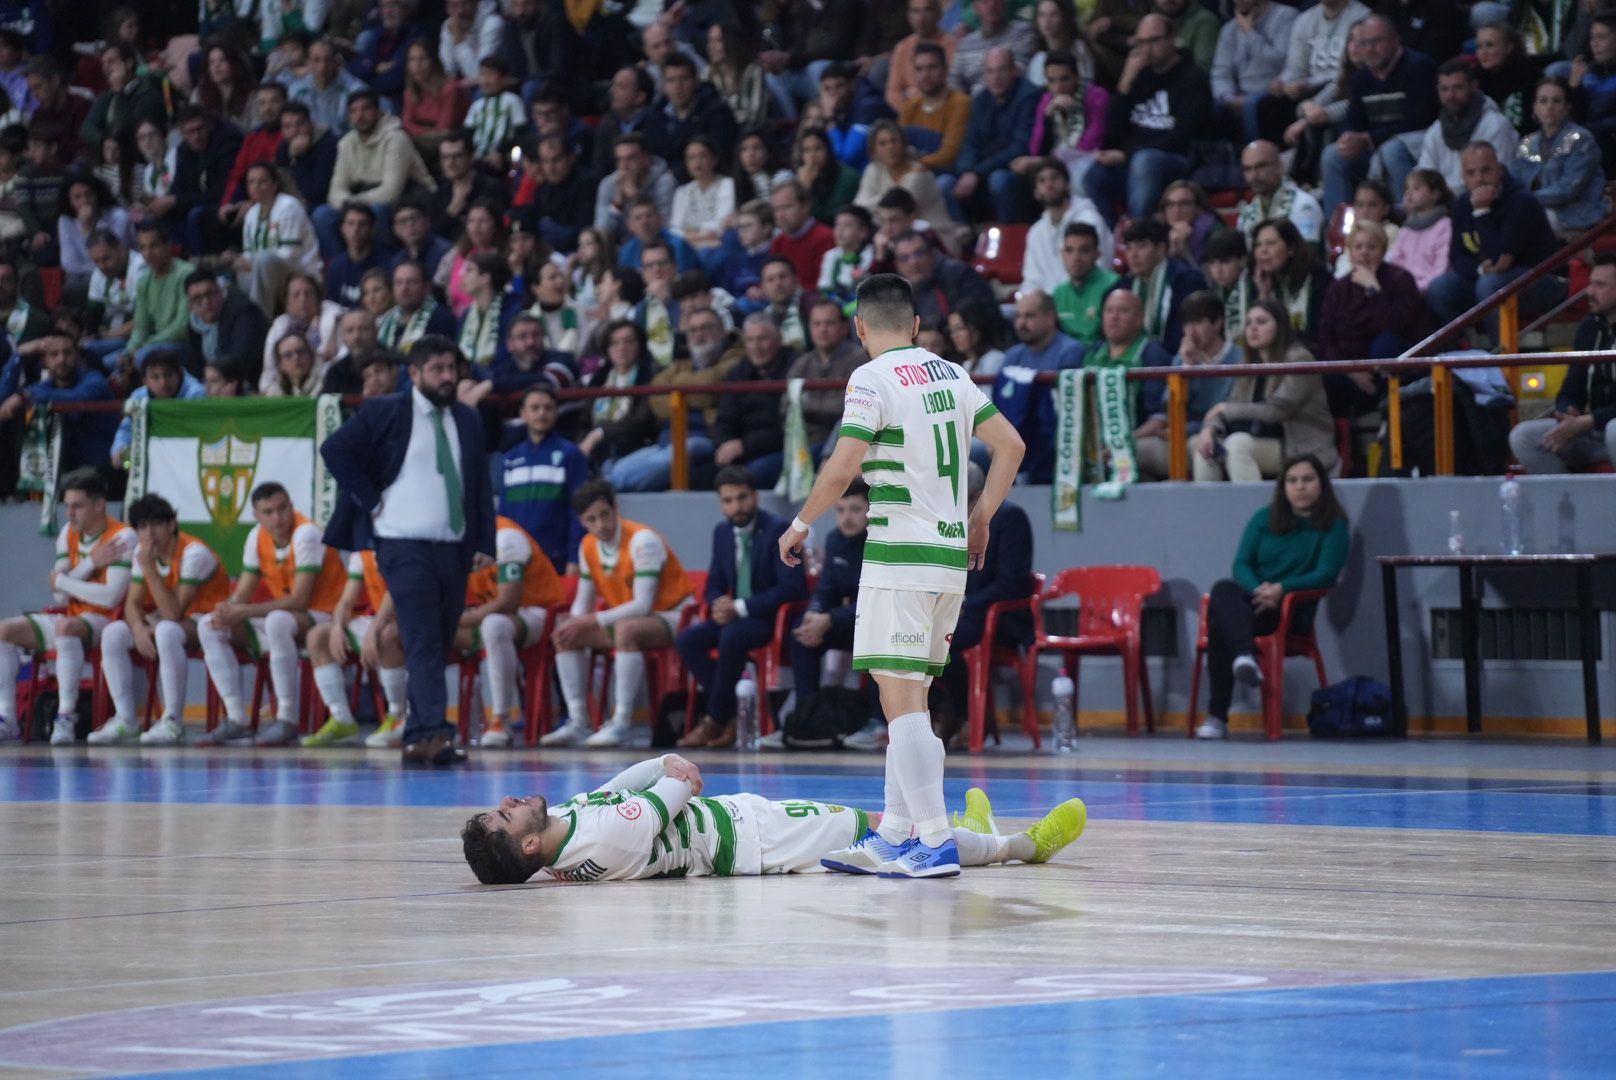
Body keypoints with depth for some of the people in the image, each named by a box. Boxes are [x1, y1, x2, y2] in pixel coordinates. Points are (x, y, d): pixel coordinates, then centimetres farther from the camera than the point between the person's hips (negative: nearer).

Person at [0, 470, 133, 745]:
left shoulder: (122, 537, -13)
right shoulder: (68, 534, 9)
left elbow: (111, 596, -23)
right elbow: (61, 595, 2)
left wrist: (61, 582, -10)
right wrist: (91, 563, -13)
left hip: (106, 621, -8)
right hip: (73, 618, 8)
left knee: (65, 626, -39)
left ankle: (66, 716, -41)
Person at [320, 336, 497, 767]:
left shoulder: (468, 420, 15)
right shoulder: (384, 413, 0)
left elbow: (480, 485, 15)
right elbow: (334, 449, -6)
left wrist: (484, 544, 5)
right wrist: (371, 500, -8)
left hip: (454, 548, 5)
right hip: (405, 545, -5)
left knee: (438, 646, 6)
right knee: (423, 642, -14)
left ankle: (416, 738, 11)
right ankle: (435, 733, -22)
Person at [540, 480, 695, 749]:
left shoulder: (642, 540, -22)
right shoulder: (588, 547, 1)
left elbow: (642, 606, -26)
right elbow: (583, 602, 8)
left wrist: (590, 621, -27)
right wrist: (574, 625, -16)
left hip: (672, 618, -8)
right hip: (628, 618, 8)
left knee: (625, 629, -38)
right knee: (564, 634, -7)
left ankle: (621, 723, -37)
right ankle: (577, 722, -11)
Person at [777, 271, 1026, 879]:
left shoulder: (872, 379, -8)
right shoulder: (950, 374, 13)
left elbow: (843, 467, -17)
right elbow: (1011, 446, 15)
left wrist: (800, 526, -4)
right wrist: (980, 519, 23)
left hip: (899, 554, -8)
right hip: (951, 553, 8)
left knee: (902, 701, -8)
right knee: (908, 699, 14)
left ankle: (936, 844, -14)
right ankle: (893, 838, 17)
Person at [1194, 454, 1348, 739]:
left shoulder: (1334, 525, 6)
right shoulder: (1264, 518, 18)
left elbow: (1326, 574, -6)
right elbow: (1241, 564, 8)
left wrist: (1281, 589, -20)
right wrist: (1258, 590, -14)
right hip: (1251, 597, 4)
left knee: (1221, 621, -34)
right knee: (1224, 590, -36)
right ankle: (1246, 657, -56)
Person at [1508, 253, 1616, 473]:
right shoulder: (1590, 328, 11)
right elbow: (1570, 393, 12)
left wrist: (1585, 422, -21)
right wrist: (1569, 416, -11)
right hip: (1592, 432, 6)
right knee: (1522, 436, -12)